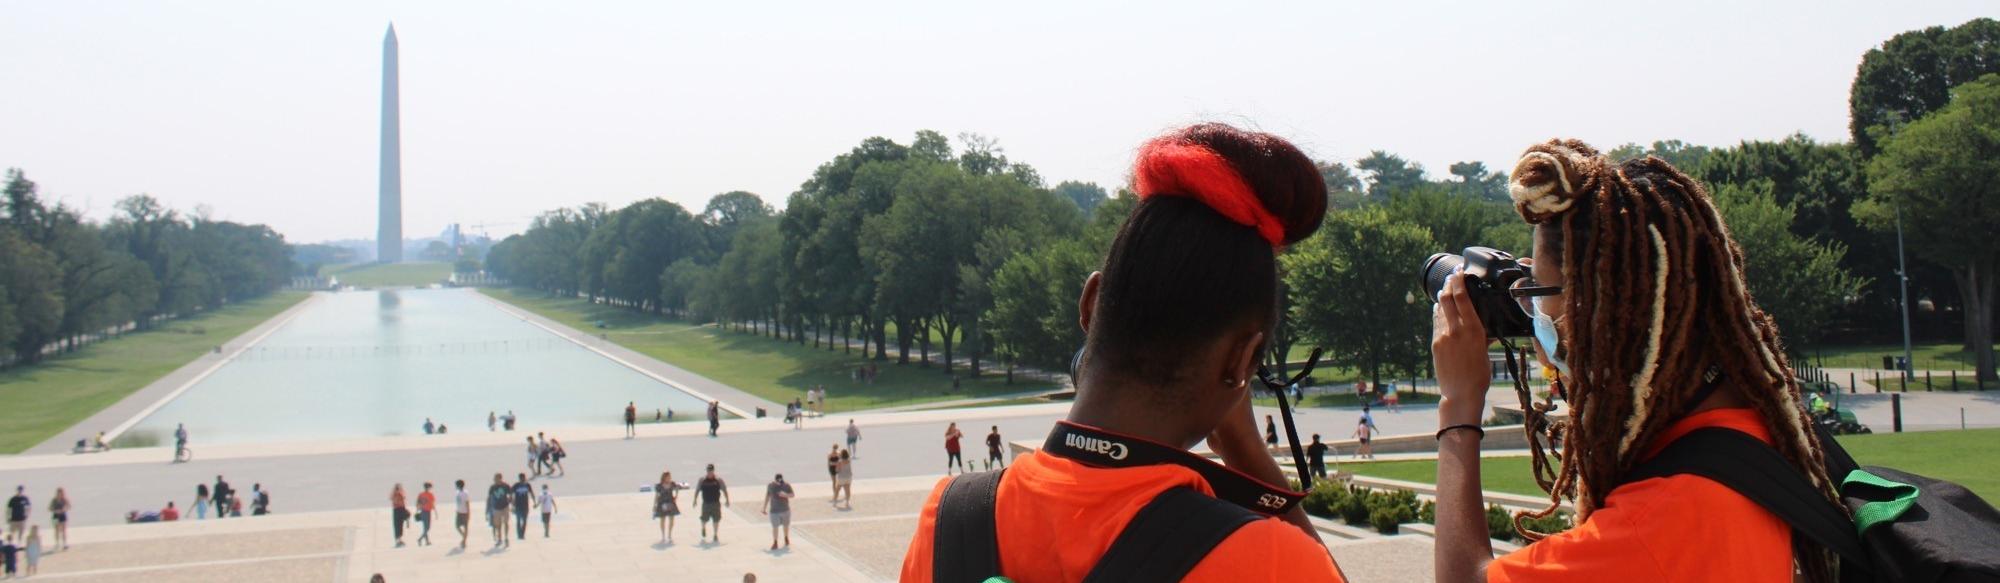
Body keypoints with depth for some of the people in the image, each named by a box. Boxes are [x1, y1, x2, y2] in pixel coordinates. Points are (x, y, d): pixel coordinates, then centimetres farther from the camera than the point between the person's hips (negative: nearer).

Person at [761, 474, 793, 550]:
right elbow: (767, 496, 2)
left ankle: (786, 538, 42)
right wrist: (764, 508, 7)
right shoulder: (770, 486, -8)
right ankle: (775, 543, 9)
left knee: (786, 525, 17)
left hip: (785, 510, 1)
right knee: (775, 527, -4)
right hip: (774, 511, -1)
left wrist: (785, 495, -28)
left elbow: (792, 495, -5)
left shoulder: (787, 486, -11)